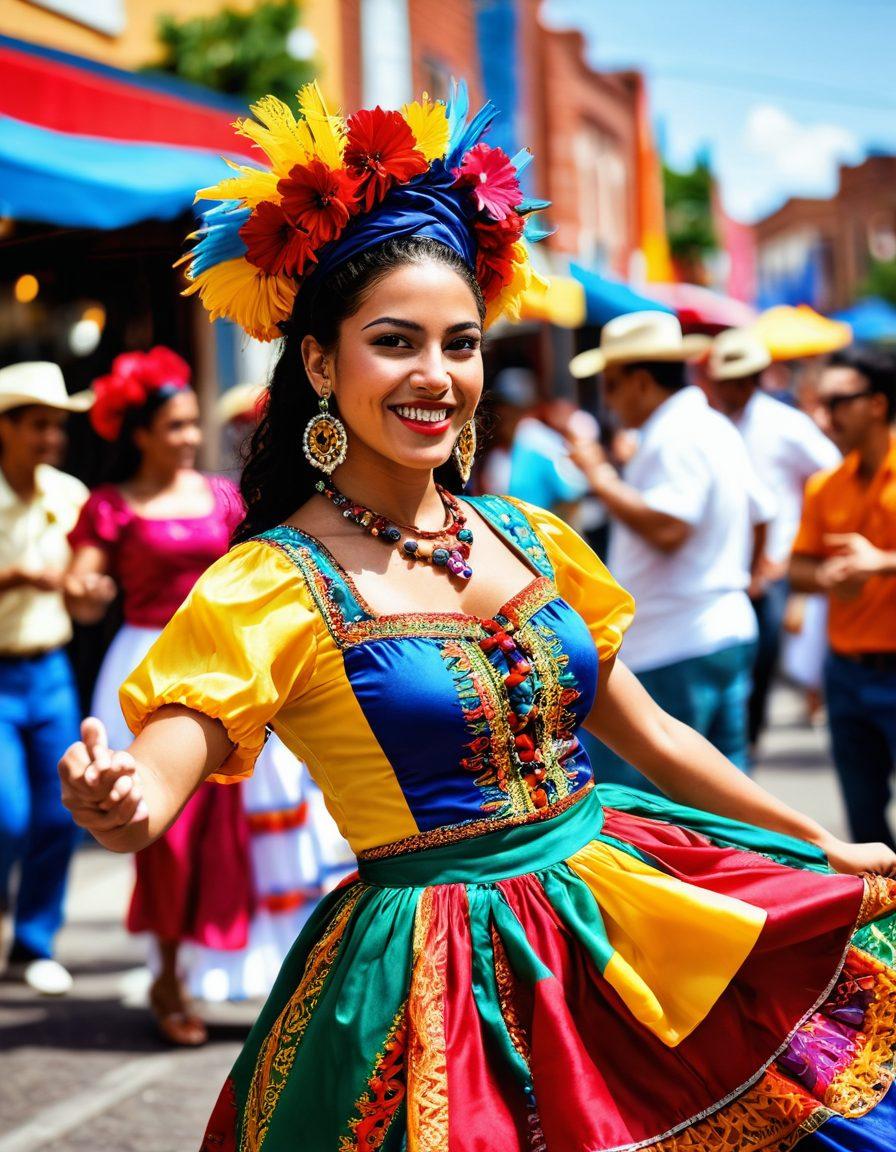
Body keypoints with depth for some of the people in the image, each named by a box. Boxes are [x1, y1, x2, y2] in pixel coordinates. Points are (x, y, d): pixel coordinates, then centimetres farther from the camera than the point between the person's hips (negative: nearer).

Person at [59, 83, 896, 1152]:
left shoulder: (528, 538, 7)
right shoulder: (275, 582, -10)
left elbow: (645, 731, 15)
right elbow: (166, 762, -23)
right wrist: (121, 807, -47)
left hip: (618, 907, 5)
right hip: (436, 974, -5)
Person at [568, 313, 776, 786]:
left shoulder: (676, 437, -16)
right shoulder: (717, 428, 16)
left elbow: (665, 529, -27)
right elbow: (760, 514, 22)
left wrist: (600, 477, -17)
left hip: (675, 650, -11)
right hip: (730, 630, 11)